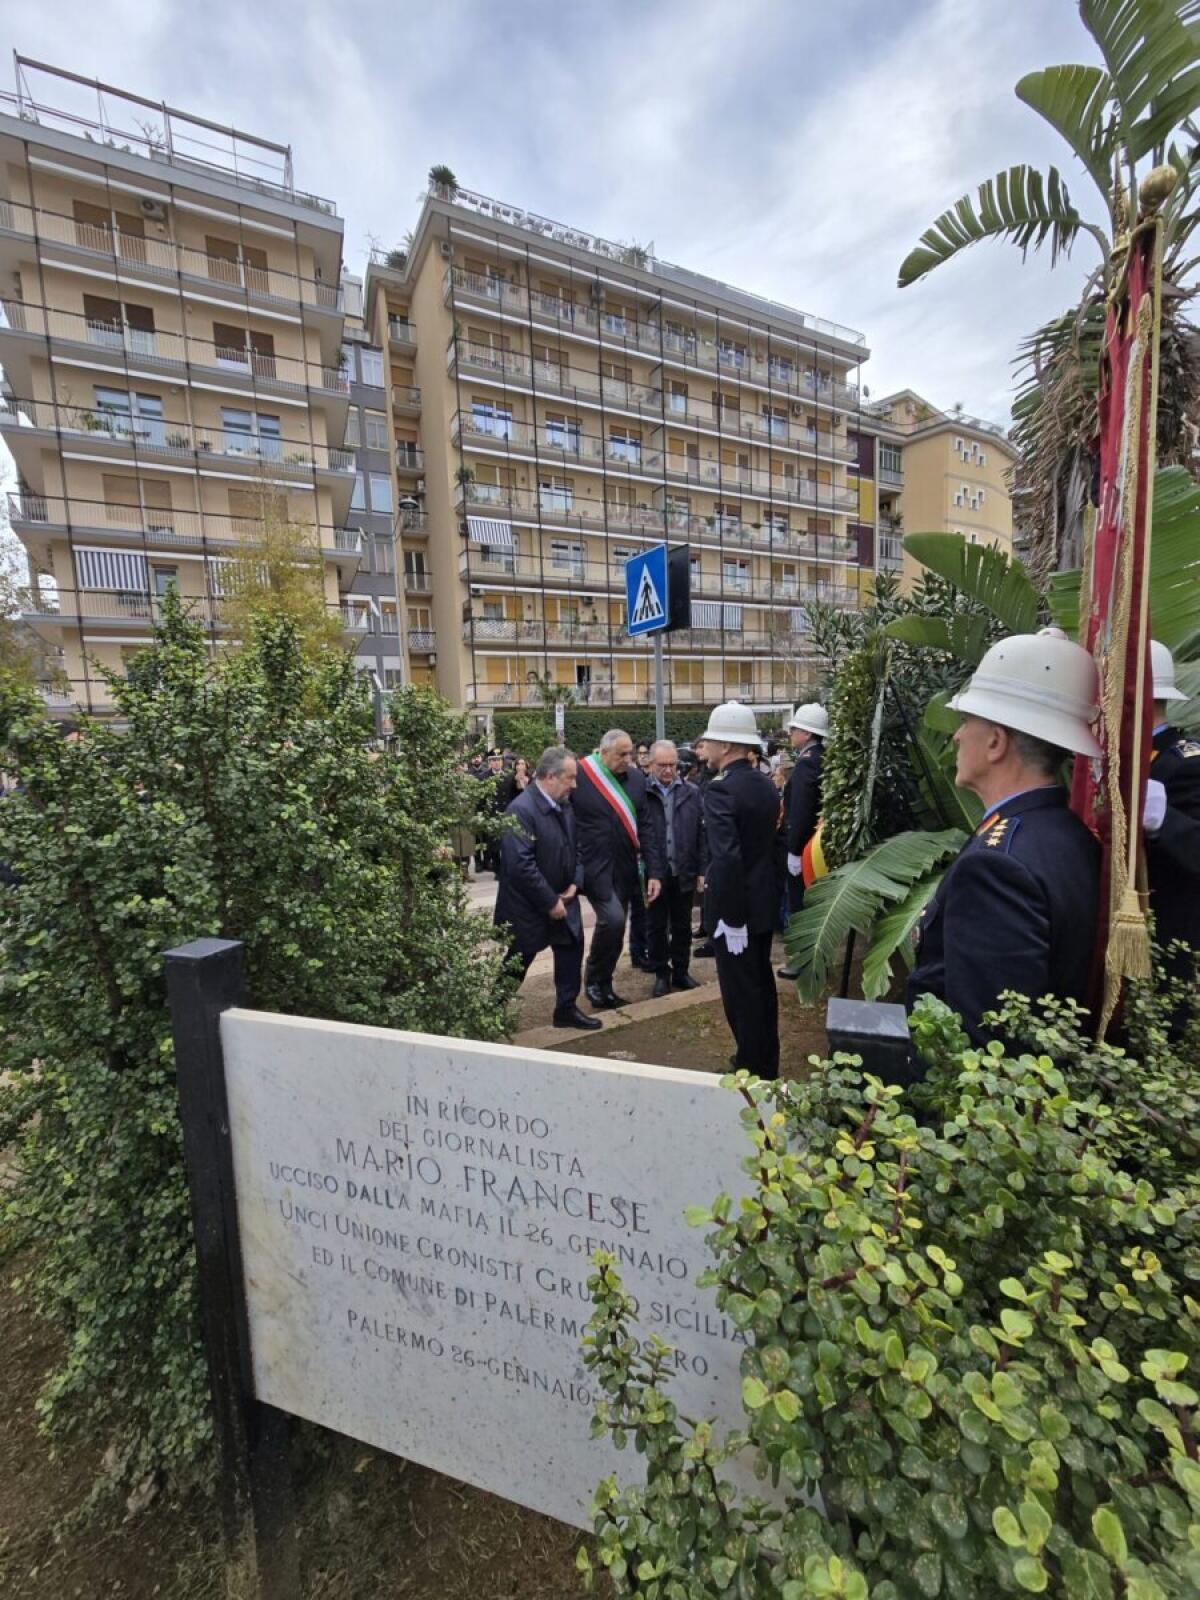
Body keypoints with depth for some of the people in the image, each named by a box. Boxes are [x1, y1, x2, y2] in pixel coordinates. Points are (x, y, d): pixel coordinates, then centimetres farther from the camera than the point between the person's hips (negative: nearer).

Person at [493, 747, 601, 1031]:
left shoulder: (564, 806, 2)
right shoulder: (521, 809, -26)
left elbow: (575, 848, 12)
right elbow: (520, 865, -30)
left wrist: (575, 883, -4)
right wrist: (550, 902, -23)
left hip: (563, 900, 8)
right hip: (528, 906, -7)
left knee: (571, 952, 14)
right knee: (516, 964, 10)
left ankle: (566, 1009, 33)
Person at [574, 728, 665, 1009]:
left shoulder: (636, 778, 3)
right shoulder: (579, 776, -11)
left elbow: (646, 827, 4)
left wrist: (654, 871, 0)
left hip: (625, 868, 5)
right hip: (594, 866, -5)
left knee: (613, 927, 11)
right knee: (612, 920, -19)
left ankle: (604, 986, 30)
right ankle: (593, 980, 6)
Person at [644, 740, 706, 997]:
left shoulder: (692, 792, 3)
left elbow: (701, 834, 4)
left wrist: (701, 870, 1)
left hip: (684, 872, 2)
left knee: (682, 926, 15)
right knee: (656, 927, 11)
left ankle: (681, 971, 31)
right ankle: (661, 974, 26)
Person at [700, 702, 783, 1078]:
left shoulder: (721, 789, -21)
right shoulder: (766, 784, 5)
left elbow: (727, 858, -30)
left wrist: (730, 917, -24)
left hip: (735, 906, -9)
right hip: (763, 900, 9)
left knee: (740, 991, 6)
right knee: (761, 983, 20)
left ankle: (752, 1069, 20)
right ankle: (767, 1062, 36)